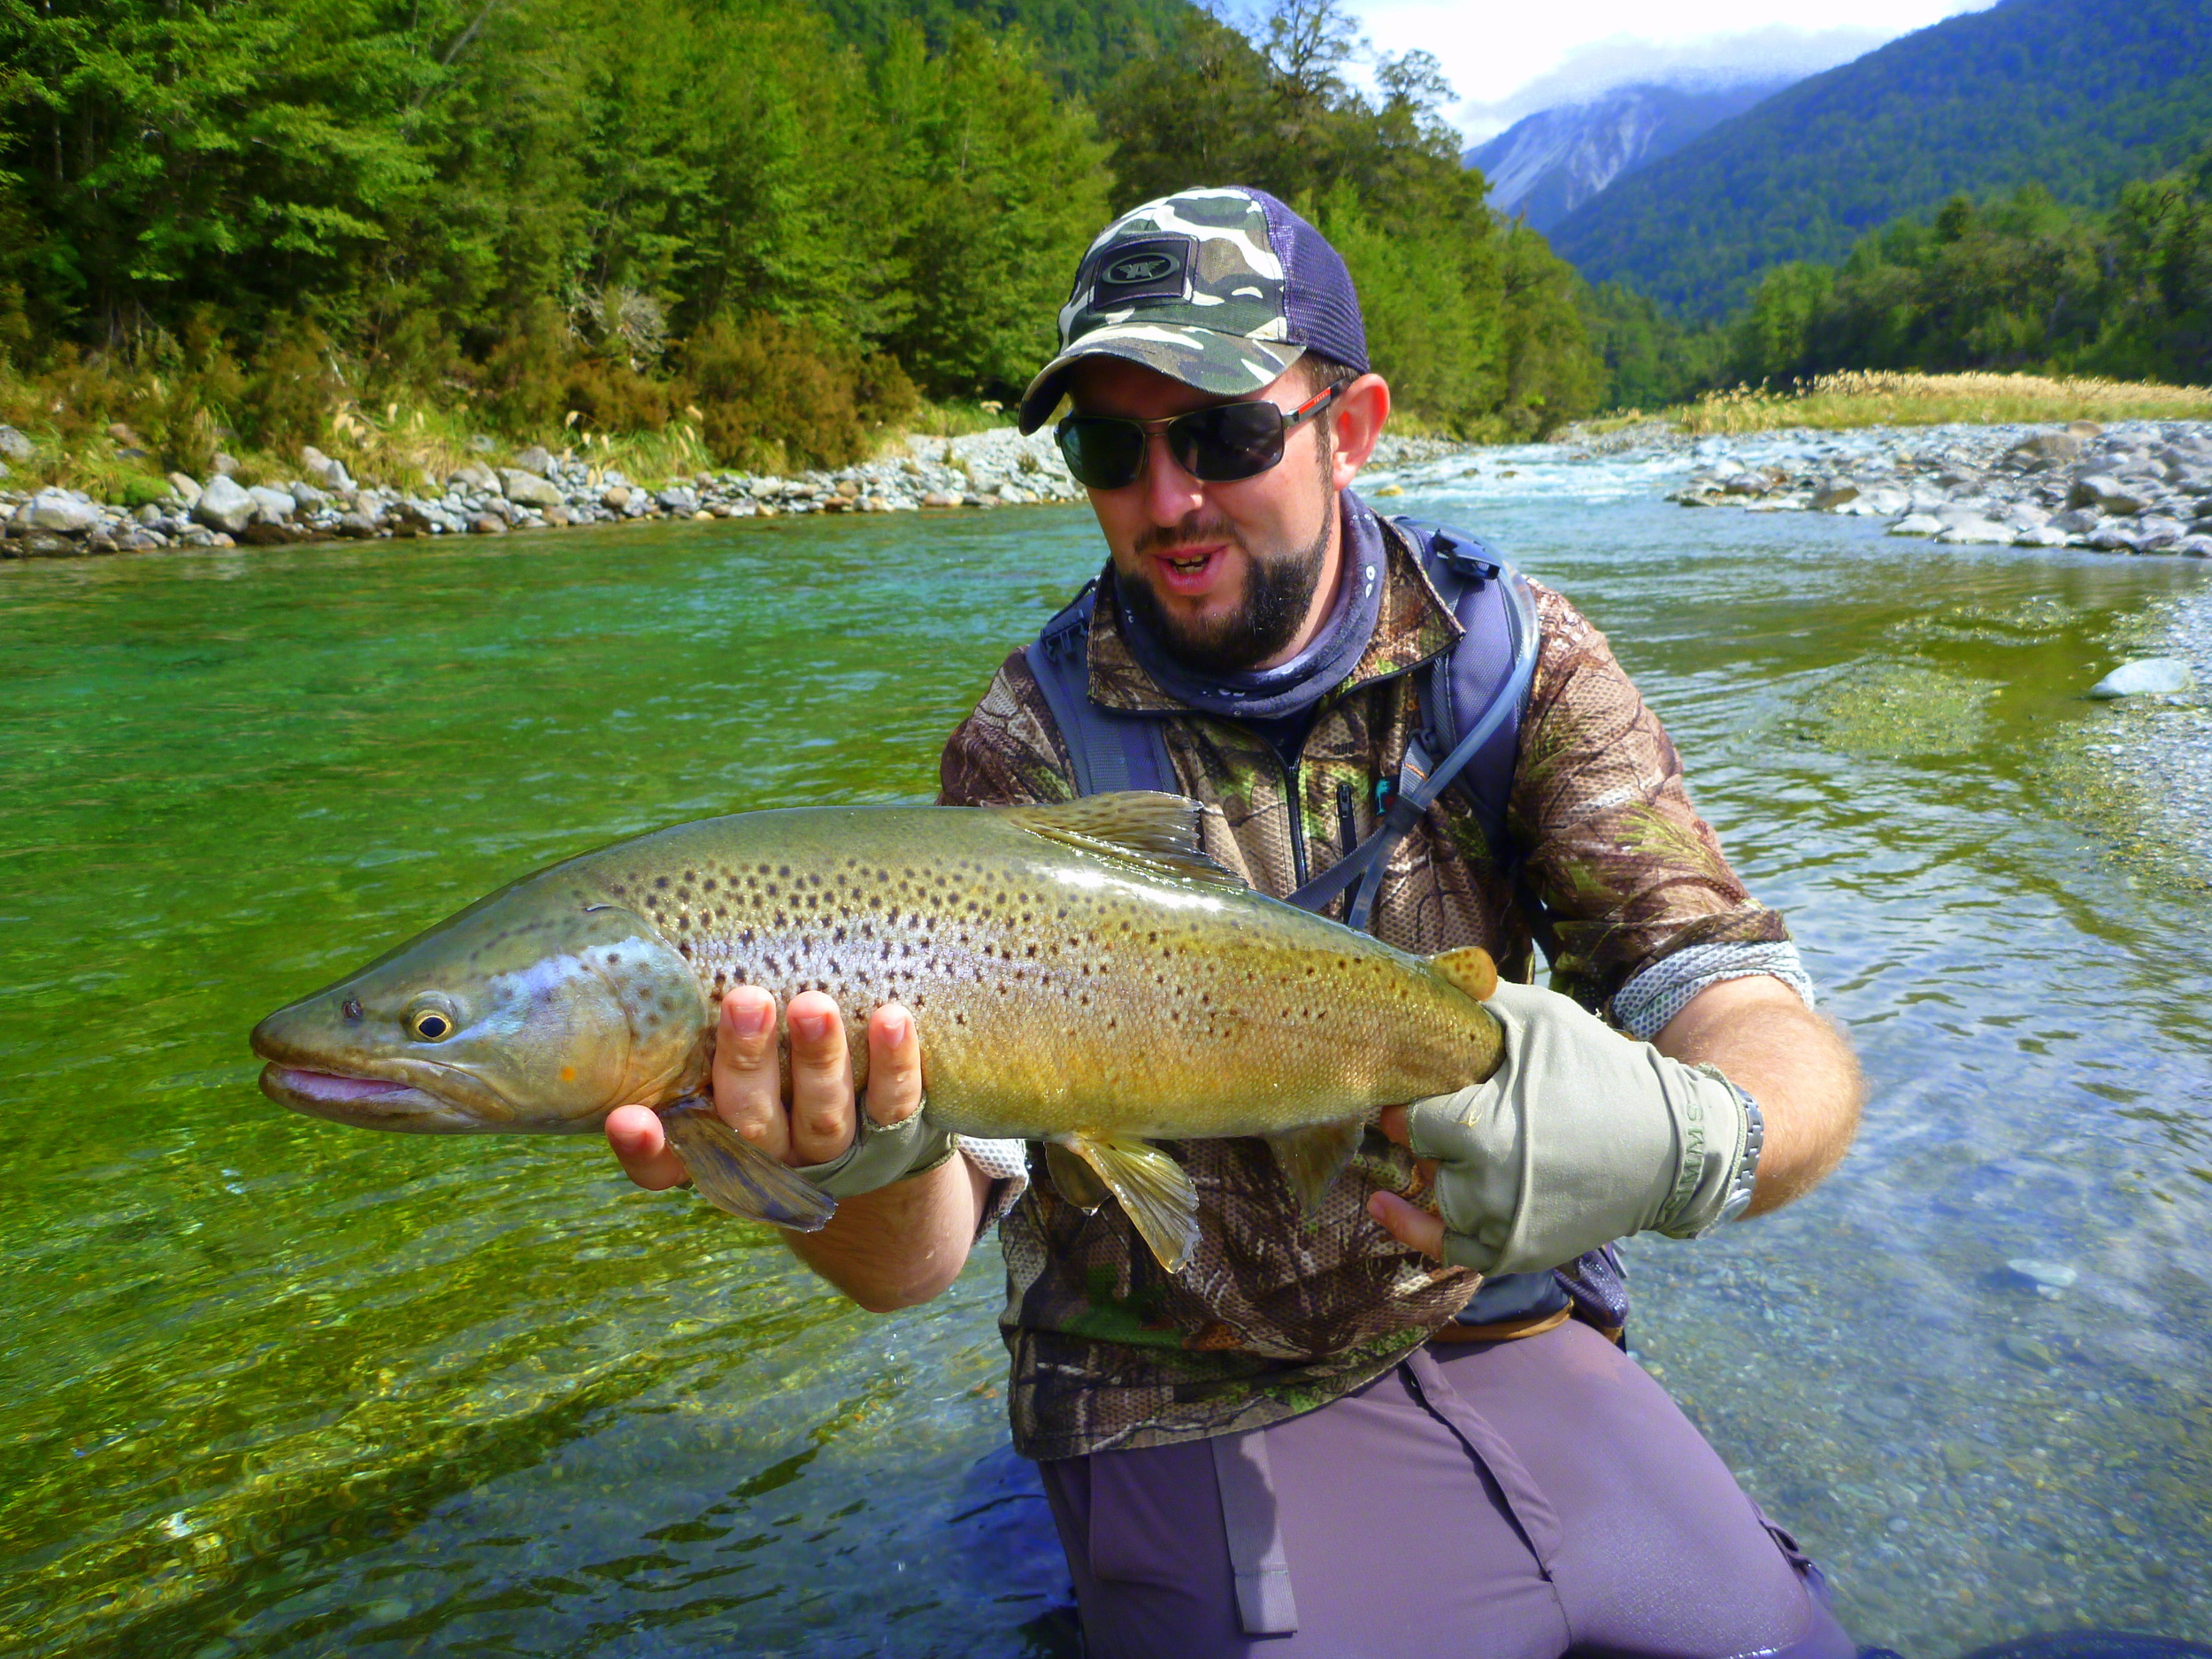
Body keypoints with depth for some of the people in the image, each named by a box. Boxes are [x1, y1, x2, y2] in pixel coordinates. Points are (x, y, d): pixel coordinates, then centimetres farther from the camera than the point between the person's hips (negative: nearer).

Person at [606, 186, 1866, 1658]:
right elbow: (913, 1260, -16)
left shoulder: (1515, 658, -8)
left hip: (1504, 1340, 2)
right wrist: (863, 1169, -39)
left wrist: (1687, 1142, -39)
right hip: (1190, 1414, -1)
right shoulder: (1029, 746, -12)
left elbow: (1792, 1060, -16)